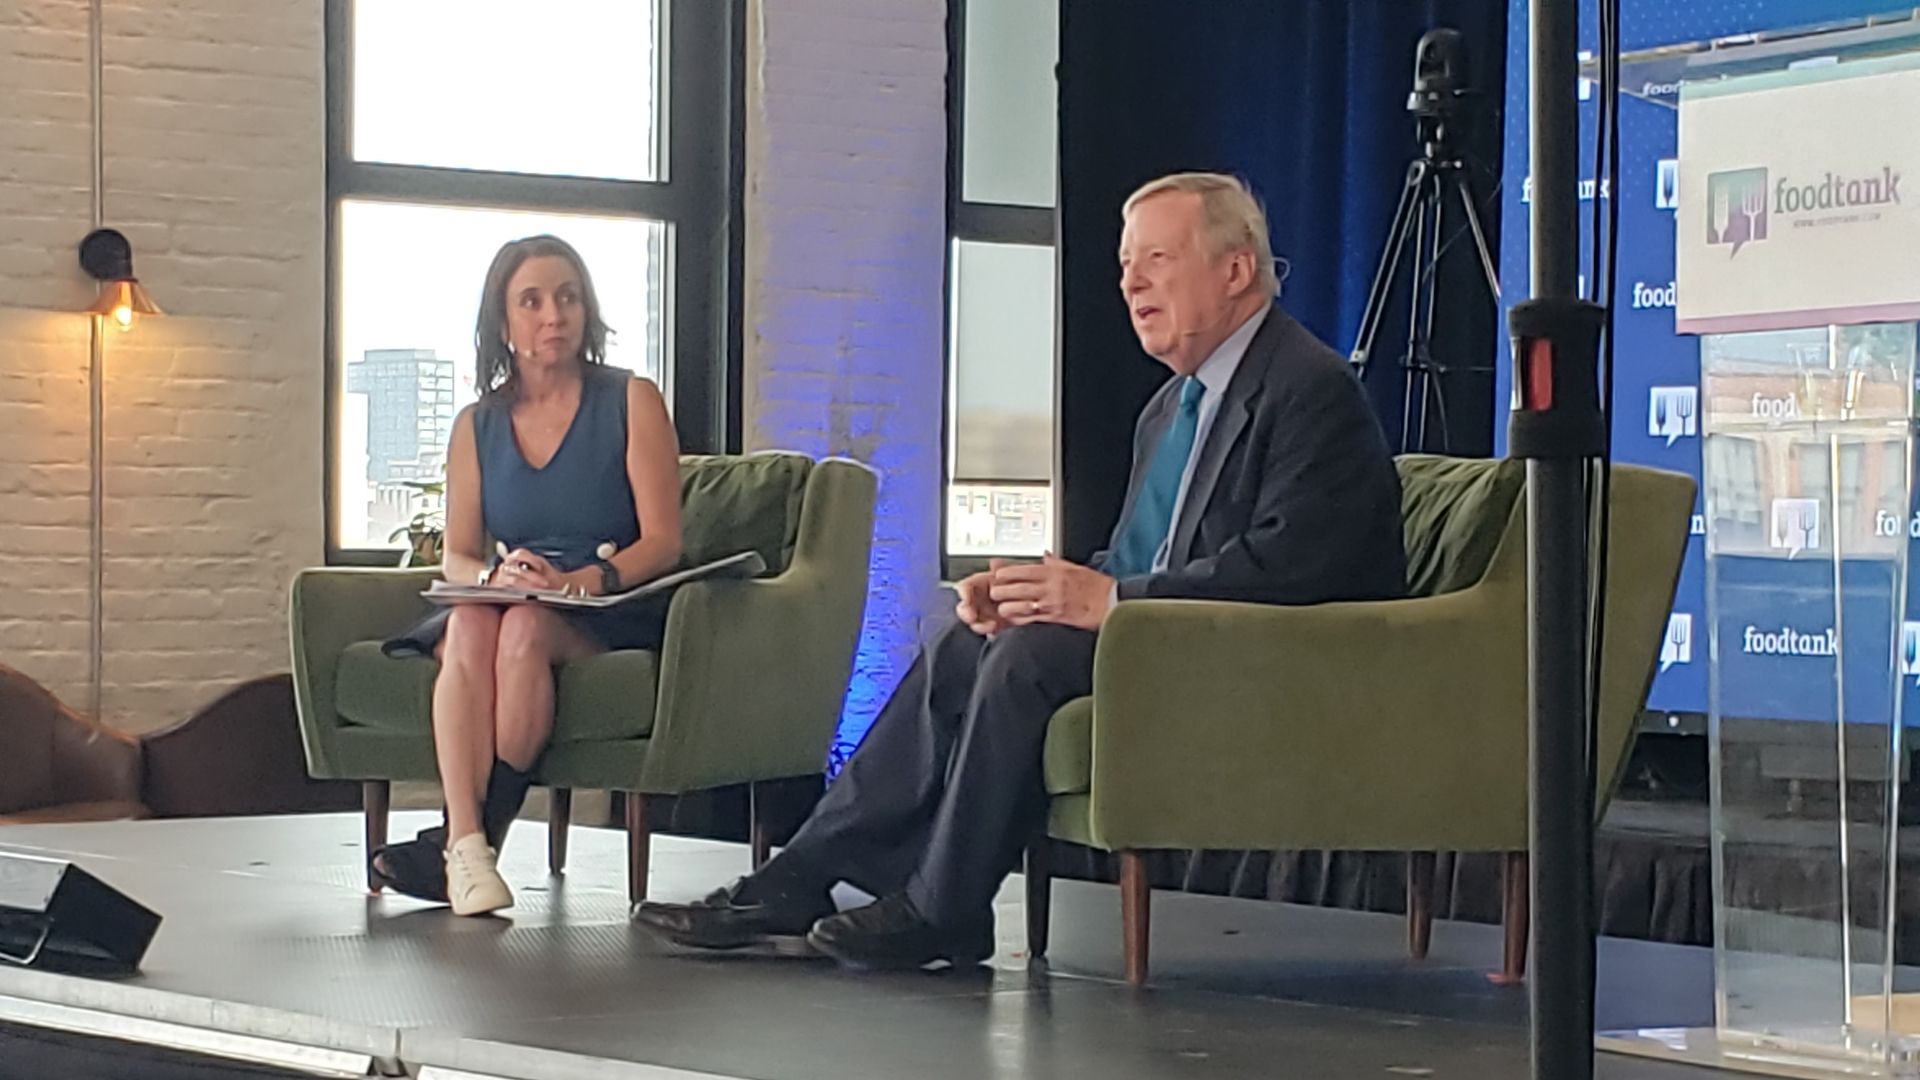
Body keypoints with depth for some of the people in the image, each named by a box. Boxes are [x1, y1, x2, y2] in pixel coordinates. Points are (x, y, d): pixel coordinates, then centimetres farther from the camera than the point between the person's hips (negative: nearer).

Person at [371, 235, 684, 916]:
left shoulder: (632, 402, 3)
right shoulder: (477, 426, 13)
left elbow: (663, 541, -4)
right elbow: (456, 557, 9)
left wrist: (582, 581, -23)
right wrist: (497, 573, -16)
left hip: (613, 618, -3)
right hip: (514, 603, 3)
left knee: (525, 627, -35)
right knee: (469, 627, -33)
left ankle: (467, 837, -34)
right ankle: (468, 851, -46)